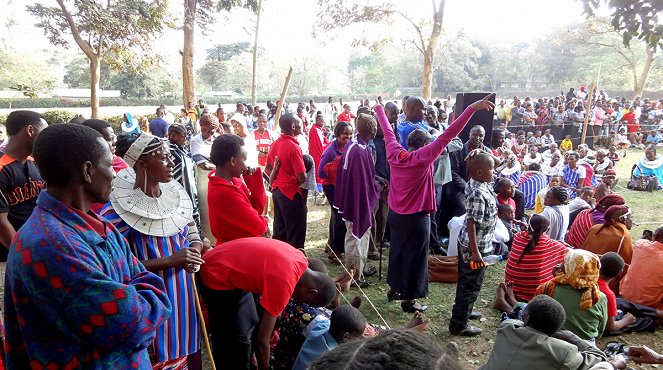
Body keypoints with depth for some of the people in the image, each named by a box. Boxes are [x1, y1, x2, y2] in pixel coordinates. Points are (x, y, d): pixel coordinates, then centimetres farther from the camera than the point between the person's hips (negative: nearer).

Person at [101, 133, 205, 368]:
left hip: (186, 293, 6)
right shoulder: (121, 207, -17)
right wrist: (170, 261, -22)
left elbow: (194, 238, 10)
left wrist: (194, 252, -11)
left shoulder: (177, 194, 1)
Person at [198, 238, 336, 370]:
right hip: (216, 276, -9)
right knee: (238, 337, -3)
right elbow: (261, 341, -20)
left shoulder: (300, 259, -4)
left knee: (250, 325, 16)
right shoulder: (284, 284, -28)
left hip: (231, 268, 9)